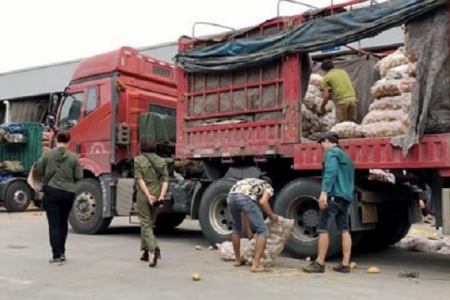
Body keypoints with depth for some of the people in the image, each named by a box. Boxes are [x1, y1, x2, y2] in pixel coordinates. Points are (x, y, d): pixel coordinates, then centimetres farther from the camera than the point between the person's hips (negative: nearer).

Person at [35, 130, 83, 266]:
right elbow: (79, 177, -2)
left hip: (51, 191, -2)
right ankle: (61, 252, 27)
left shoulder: (47, 154, -4)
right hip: (68, 193, 2)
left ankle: (57, 256, -5)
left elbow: (39, 172, 2)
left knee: (54, 224, 0)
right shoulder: (73, 157, -3)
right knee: (63, 223, 19)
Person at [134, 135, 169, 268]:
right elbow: (165, 179, -3)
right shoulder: (161, 161, 6)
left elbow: (140, 179, -14)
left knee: (145, 224, 0)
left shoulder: (138, 160, -4)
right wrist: (162, 195, -10)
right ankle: (146, 252, 27)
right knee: (149, 223, 19)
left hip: (143, 195, -4)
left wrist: (148, 195, -17)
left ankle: (153, 249, -22)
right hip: (157, 195, 4)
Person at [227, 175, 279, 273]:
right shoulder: (268, 187, 28)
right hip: (245, 198, -6)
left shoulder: (250, 183, 43)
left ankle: (237, 260, 37)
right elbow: (263, 202, 2)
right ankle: (256, 264, 0)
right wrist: (272, 215, 18)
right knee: (262, 231, 6)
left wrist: (248, 232, 50)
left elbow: (243, 213, 43)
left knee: (236, 227, 30)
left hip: (231, 196, 6)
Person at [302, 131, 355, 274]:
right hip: (346, 197, 9)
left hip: (334, 195, -9)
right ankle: (345, 264, 7)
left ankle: (319, 263, -6)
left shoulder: (331, 152, -3)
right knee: (344, 230, 7)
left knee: (323, 228, -6)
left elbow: (330, 172, -19)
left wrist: (324, 192, -27)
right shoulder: (345, 156, 25)